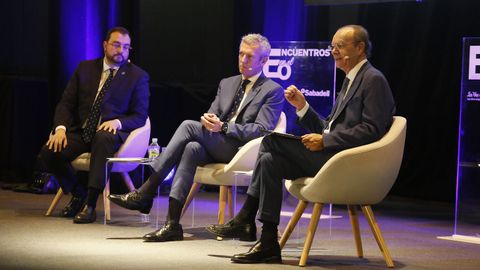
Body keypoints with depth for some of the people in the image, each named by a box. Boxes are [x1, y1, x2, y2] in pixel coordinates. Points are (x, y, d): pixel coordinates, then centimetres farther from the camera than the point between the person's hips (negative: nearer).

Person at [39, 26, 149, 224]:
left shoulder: (138, 76, 4)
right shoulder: (85, 68, 12)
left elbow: (140, 116, 0)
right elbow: (66, 103, 10)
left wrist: (118, 122, -21)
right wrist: (61, 128, -9)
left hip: (111, 134, -3)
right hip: (81, 132, 4)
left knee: (103, 138, -40)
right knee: (49, 152, -22)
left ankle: (90, 204, -36)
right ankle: (78, 193, 7)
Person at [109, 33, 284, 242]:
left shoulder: (273, 91, 4)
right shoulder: (227, 83, 24)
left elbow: (261, 130, -8)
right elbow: (212, 116, 20)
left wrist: (223, 127, -20)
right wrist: (208, 121, -7)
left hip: (242, 151, -5)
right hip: (215, 149, 6)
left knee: (189, 126, -25)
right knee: (192, 148, -31)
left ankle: (145, 193, -26)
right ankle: (172, 224, -38)